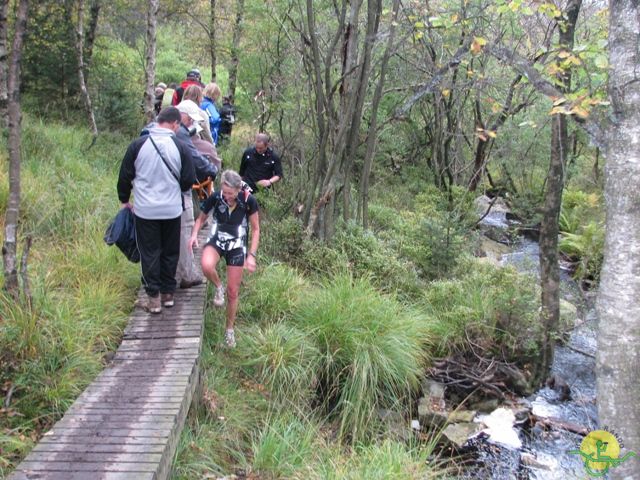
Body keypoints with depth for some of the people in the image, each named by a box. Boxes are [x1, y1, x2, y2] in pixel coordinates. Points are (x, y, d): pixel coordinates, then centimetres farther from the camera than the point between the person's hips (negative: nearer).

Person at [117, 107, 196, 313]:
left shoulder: (138, 144, -7)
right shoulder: (180, 147, -8)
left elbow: (125, 176, 1)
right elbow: (189, 181, -3)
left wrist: (124, 199, 17)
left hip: (144, 210, 0)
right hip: (172, 209, 0)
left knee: (149, 253, 8)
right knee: (170, 252, 15)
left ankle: (153, 298, 10)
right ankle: (167, 293, 23)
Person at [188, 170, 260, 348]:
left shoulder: (249, 201, -18)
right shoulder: (215, 198, -16)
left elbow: (255, 229, -6)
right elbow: (201, 218, 3)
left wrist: (252, 255, -13)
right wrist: (194, 234, -17)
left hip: (237, 246, 0)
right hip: (217, 240, 1)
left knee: (233, 292, 5)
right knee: (206, 266, -35)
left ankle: (230, 329, 29)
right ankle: (218, 287, 0)